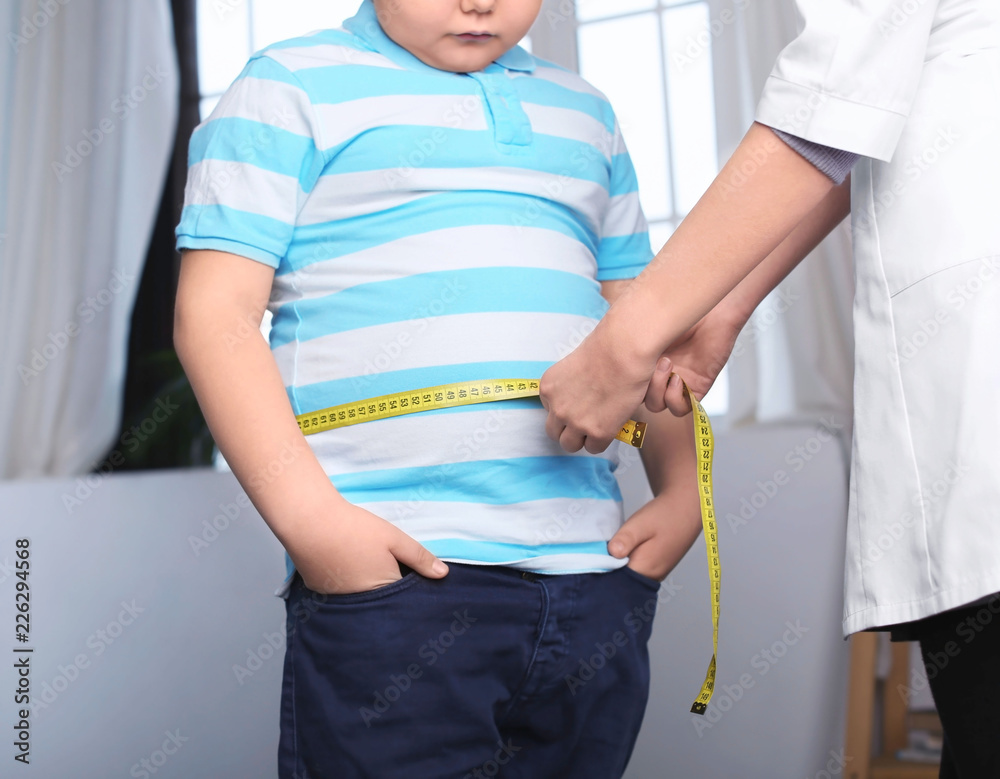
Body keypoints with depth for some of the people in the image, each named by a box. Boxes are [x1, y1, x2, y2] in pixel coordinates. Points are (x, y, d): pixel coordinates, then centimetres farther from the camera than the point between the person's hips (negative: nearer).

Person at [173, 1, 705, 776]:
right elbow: (216, 315, -4)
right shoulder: (292, 87, 5)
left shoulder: (583, 111, 21)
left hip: (592, 574, 5)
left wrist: (681, 491, 9)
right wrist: (307, 517, -16)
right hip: (389, 574, -5)